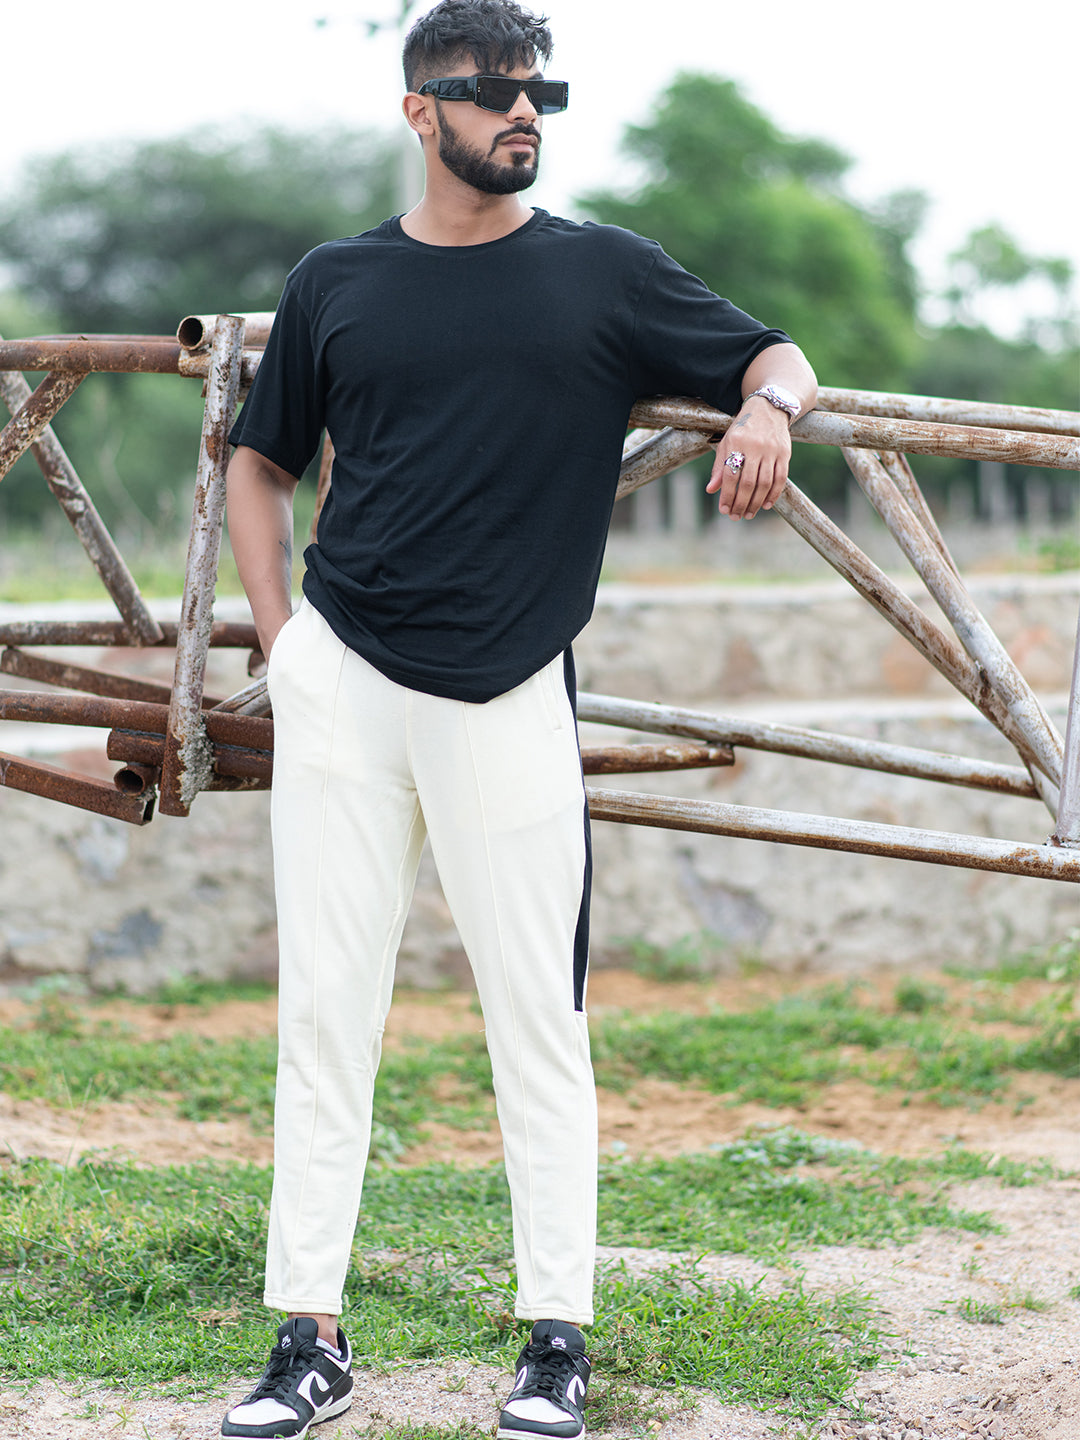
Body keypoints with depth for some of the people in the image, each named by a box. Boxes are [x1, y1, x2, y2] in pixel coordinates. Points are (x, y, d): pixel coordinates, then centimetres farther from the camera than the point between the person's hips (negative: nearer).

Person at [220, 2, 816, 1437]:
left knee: (539, 1023, 0)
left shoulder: (608, 273, 6)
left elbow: (777, 358, 10)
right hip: (338, 681, 2)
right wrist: (280, 632, 6)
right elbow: (260, 466, 19)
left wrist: (766, 409, -15)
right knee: (324, 1009, 2)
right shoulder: (335, 283, 10)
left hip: (509, 698, -1)